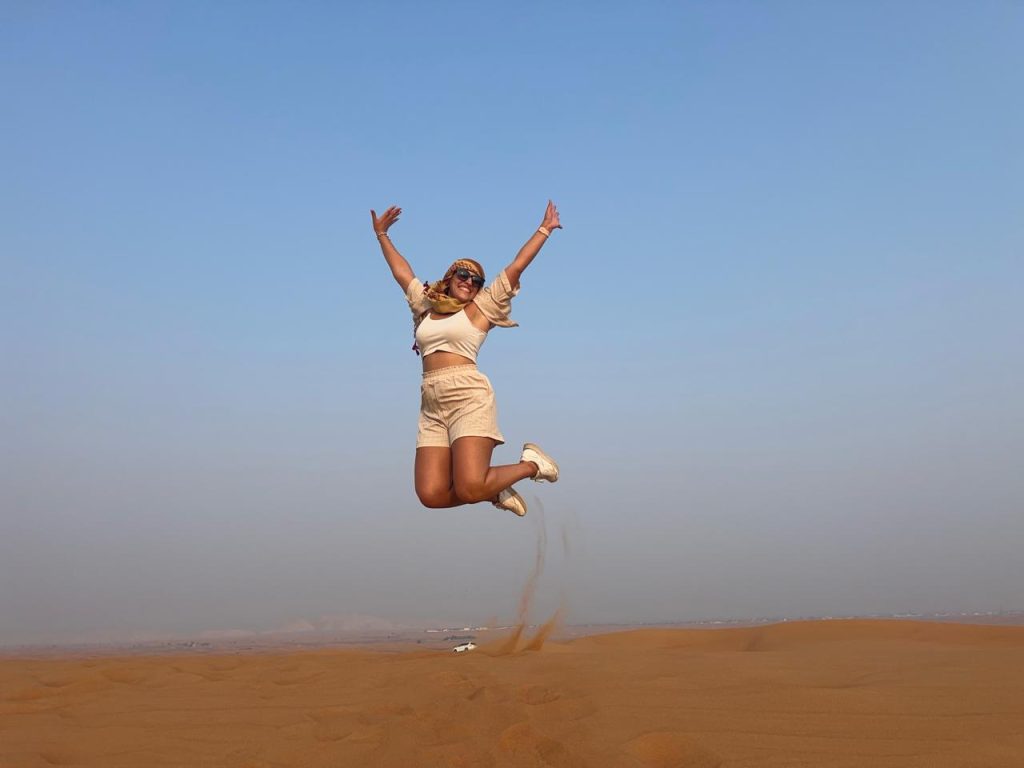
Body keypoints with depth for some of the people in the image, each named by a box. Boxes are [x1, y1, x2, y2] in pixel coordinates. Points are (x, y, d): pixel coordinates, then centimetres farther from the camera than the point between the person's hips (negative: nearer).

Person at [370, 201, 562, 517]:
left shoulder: (482, 307, 9)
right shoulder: (426, 306, 23)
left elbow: (516, 267, 10)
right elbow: (401, 272, 34)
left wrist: (544, 230, 12)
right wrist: (381, 234, 40)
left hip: (469, 398, -5)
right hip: (431, 407, 5)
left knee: (470, 489, -21)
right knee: (431, 495, -11)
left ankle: (531, 464, 8)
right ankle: (495, 490, 16)